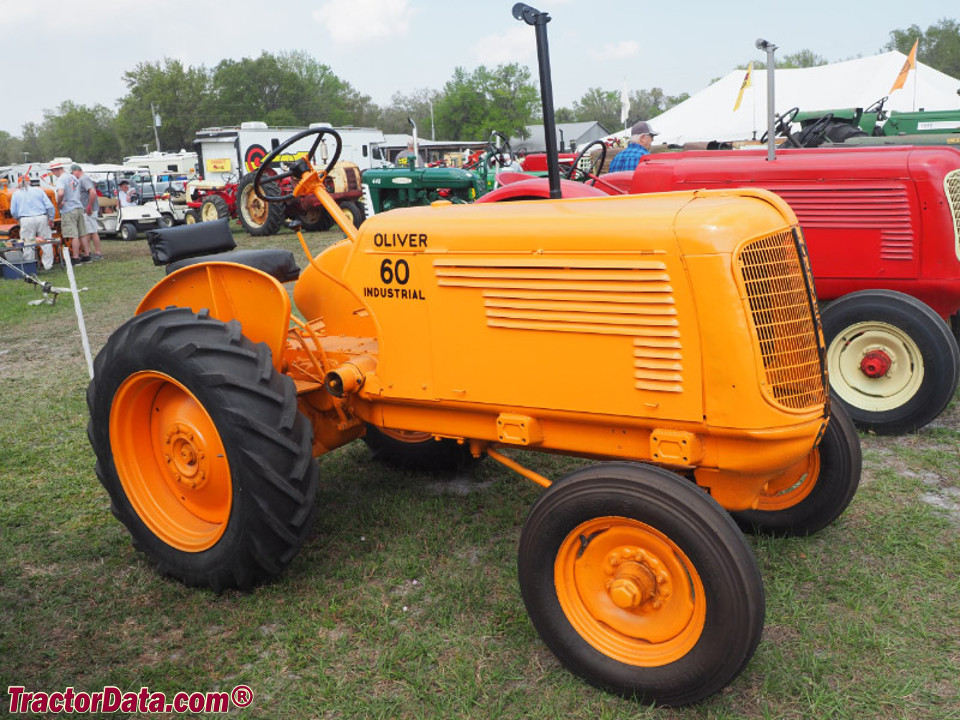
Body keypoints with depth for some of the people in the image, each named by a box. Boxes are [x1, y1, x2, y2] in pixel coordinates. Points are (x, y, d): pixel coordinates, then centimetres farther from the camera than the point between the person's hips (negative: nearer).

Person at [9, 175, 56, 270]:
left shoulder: (16, 193, 8)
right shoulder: (38, 190, 8)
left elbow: (13, 211, 9)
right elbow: (49, 206, 1)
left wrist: (18, 219, 28)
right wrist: (51, 219, 8)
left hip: (26, 220, -1)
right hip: (41, 218, 1)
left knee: (28, 245, 3)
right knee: (46, 243, 8)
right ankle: (48, 264, 9)